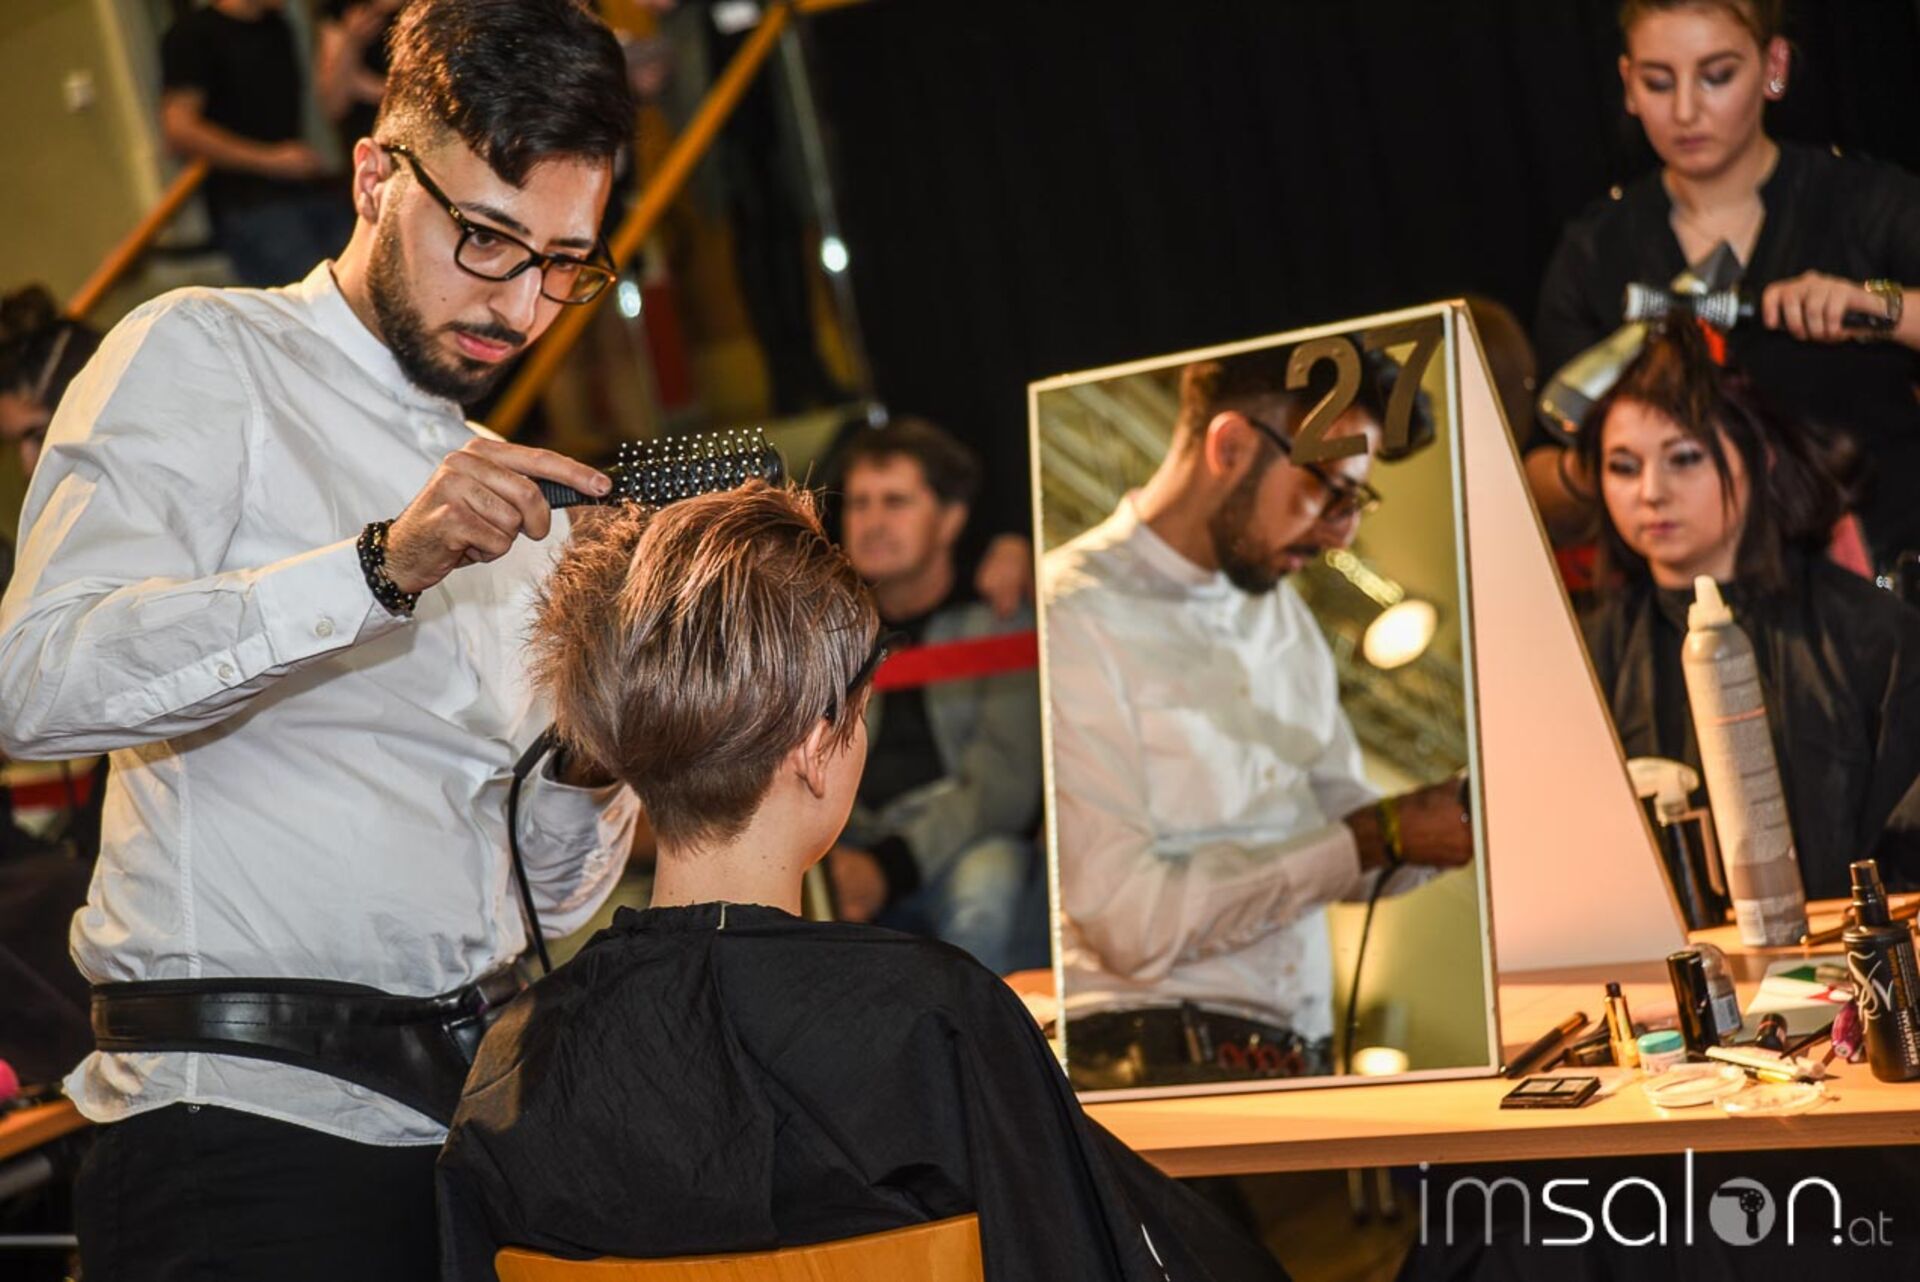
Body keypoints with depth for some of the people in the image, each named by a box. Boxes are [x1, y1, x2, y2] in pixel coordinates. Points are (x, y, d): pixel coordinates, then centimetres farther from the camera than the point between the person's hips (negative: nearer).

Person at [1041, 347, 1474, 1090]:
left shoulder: (1283, 617, 19)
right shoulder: (1072, 618, -9)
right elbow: (1130, 922, -15)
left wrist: (1451, 818, 0)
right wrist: (1378, 837, -13)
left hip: (1305, 1053, 8)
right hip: (1153, 1056, -8)